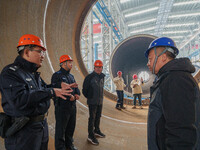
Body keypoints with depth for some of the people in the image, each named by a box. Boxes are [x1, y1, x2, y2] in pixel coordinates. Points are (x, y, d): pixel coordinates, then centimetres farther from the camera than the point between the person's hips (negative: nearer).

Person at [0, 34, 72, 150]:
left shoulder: (34, 73, 12)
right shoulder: (10, 72, -17)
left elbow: (44, 88, 21)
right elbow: (20, 100, -30)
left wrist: (59, 88, 2)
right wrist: (51, 92, -28)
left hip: (42, 124, 9)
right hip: (23, 130, -8)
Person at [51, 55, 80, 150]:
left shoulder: (71, 76, 15)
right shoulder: (57, 75, -11)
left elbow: (76, 87, 16)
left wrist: (76, 95, -5)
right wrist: (69, 97, -17)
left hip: (72, 106, 8)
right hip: (62, 107, -8)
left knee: (71, 127, 20)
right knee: (61, 129, 6)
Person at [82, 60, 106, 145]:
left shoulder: (102, 76, 8)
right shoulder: (90, 77, -13)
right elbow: (84, 89, -8)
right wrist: (89, 97, 0)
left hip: (100, 101, 7)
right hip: (92, 101, -6)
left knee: (98, 116, 18)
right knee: (92, 118, 0)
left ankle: (97, 131, 37)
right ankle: (91, 136, 12)